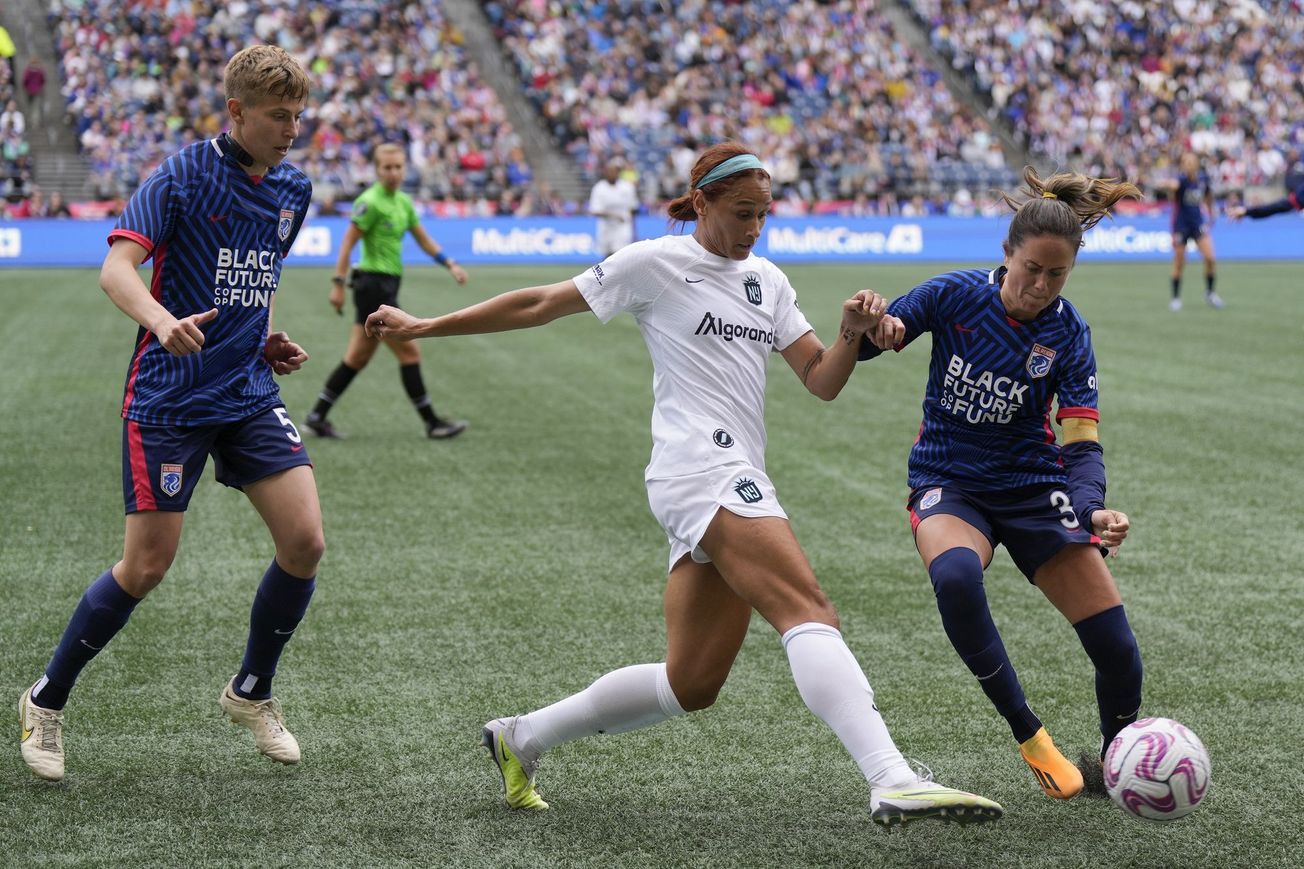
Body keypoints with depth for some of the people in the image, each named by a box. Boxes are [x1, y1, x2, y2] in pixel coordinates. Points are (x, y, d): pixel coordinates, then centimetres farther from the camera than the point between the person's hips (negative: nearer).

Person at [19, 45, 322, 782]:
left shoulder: (293, 189, 8)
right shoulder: (183, 176, -12)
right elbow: (117, 268, -23)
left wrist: (269, 339, 9)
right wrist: (162, 320, -42)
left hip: (250, 394, 6)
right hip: (169, 398, -6)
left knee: (305, 542, -6)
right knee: (147, 566, -4)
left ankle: (252, 692, 17)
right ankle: (46, 702, 17)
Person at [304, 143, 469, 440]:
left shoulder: (403, 202, 13)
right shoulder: (371, 202, -13)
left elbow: (424, 239, 20)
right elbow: (348, 242, -14)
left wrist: (450, 264, 11)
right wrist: (338, 283, -18)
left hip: (385, 285, 9)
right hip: (374, 284, -9)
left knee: (357, 359, 11)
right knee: (409, 352, -6)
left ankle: (317, 416, 15)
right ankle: (432, 422, 0)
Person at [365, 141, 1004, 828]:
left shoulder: (766, 280, 19)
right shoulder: (655, 262, 0)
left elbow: (821, 380, 16)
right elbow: (540, 305, 6)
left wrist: (852, 333, -6)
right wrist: (422, 328, 9)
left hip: (736, 483, 8)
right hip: (701, 467, -8)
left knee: (691, 682, 8)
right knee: (809, 612, -24)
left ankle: (521, 738, 22)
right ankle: (893, 784, -36)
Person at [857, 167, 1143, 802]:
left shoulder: (1068, 334, -10)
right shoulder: (955, 295, -12)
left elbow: (1082, 443, -15)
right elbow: (861, 347, -4)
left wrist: (1092, 510, -35)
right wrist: (869, 330, -29)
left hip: (1033, 485, 1)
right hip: (948, 481, -1)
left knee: (1118, 652, -10)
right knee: (955, 574, -38)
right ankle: (1027, 734, -21)